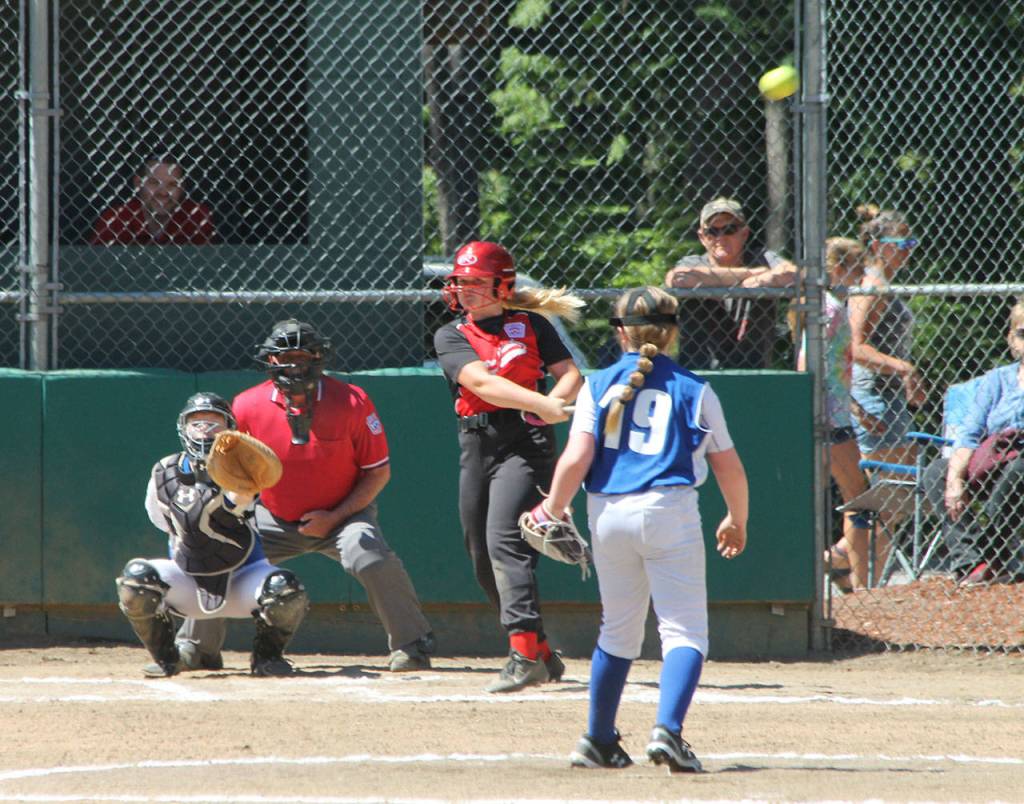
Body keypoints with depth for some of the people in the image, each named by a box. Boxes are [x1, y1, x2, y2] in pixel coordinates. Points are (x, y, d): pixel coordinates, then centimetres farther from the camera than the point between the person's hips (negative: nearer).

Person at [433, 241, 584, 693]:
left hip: (526, 444, -5)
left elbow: (571, 375, 1)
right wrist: (541, 403, -26)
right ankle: (541, 656, 21)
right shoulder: (451, 336, 7)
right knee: (482, 558, 7)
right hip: (476, 448, 5)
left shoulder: (531, 325, 7)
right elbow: (481, 383, -11)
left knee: (504, 541, -21)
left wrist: (552, 405, -22)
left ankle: (525, 655, -27)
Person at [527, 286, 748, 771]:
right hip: (670, 513, -3)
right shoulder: (694, 391, 6)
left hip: (608, 515, 3)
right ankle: (667, 729, -24)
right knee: (685, 631, -2)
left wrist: (553, 509, 11)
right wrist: (737, 522, 26)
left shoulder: (598, 385, 6)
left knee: (618, 630, 18)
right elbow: (729, 467, 10)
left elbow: (576, 459, -4)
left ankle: (599, 740, 23)